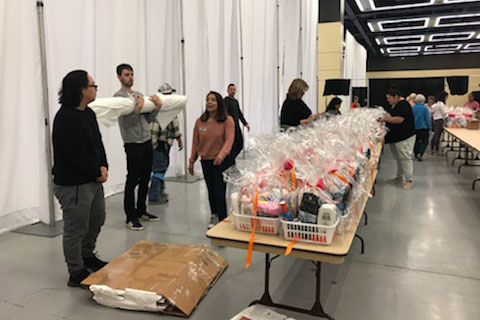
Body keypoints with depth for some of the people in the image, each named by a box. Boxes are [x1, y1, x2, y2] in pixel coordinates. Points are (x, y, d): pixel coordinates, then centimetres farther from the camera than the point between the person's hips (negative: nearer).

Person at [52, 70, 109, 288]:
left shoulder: (89, 113, 9)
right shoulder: (65, 118, -21)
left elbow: (98, 142, 11)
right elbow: (77, 154, -23)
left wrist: (103, 167, -3)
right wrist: (97, 173, -11)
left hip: (93, 180, 10)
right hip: (73, 185, -10)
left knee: (96, 220, 23)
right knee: (76, 230, 3)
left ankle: (87, 256, 44)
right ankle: (76, 273, 19)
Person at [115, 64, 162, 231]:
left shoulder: (139, 94, 14)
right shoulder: (118, 96, -6)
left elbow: (148, 119, 11)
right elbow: (126, 122, -15)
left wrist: (157, 106, -4)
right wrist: (137, 109, -28)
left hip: (147, 142, 7)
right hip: (133, 144, -7)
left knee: (145, 179, 13)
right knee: (132, 180, -1)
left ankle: (141, 211, 26)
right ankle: (131, 217, 9)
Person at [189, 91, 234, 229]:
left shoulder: (228, 120, -7)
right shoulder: (200, 121, 5)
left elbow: (229, 139, -17)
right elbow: (195, 142, 10)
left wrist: (222, 154, -33)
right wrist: (192, 161, 12)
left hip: (222, 161, -4)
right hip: (206, 161, 4)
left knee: (219, 192, -5)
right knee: (211, 191, 14)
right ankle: (214, 216, 33)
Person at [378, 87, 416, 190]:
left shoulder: (403, 105, -15)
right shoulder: (395, 105, 15)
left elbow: (399, 119, -25)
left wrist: (386, 119, -18)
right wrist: (385, 118, 10)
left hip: (404, 137, -10)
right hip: (395, 137, 10)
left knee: (405, 157, -7)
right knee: (398, 158, 14)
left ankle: (409, 180, -2)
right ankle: (400, 177, 23)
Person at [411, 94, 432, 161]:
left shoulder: (412, 108, 0)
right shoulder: (425, 108, -9)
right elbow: (428, 119, -9)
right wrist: (429, 128, -2)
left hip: (414, 127, 4)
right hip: (423, 127, -4)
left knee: (416, 141, 18)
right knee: (424, 142, 2)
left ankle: (416, 154, 24)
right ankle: (419, 153, -17)